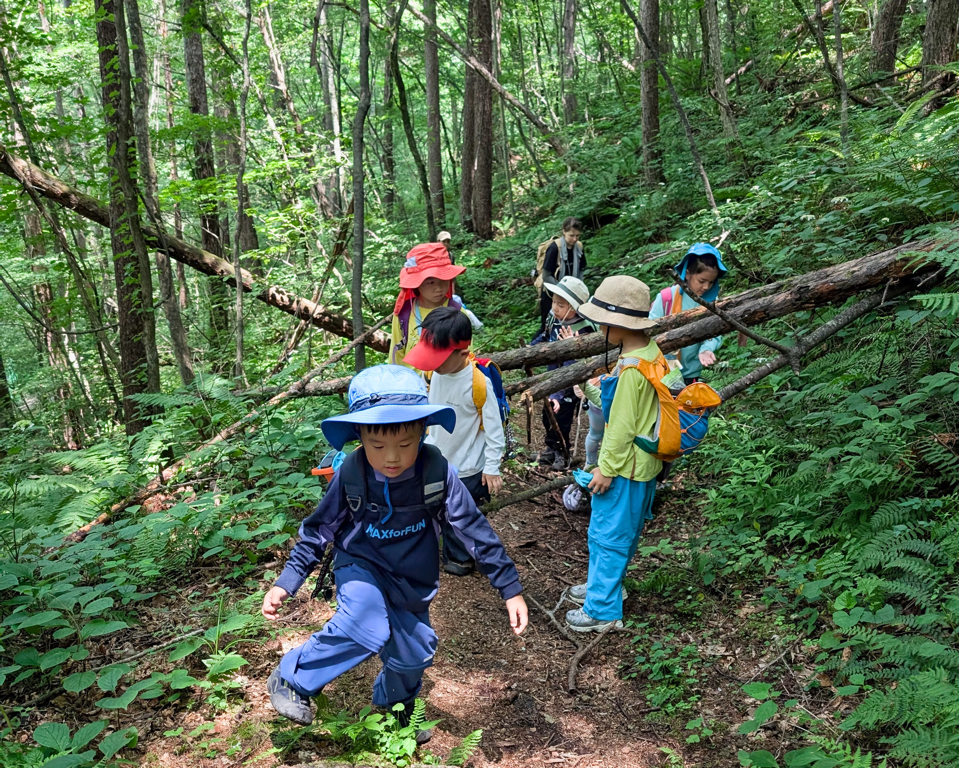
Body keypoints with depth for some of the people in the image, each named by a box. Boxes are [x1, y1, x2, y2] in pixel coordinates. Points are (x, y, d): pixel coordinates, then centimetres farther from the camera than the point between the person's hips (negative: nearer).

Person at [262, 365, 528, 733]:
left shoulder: (437, 472, -24)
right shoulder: (350, 475, -23)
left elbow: (473, 528, -14)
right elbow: (318, 530, -7)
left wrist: (510, 588, -12)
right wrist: (286, 582, -11)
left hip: (411, 579, 3)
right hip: (361, 566, -2)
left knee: (413, 654, 13)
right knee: (367, 626, -31)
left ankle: (396, 706, 49)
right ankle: (291, 680, -7)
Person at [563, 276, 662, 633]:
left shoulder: (631, 369, -26)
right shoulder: (651, 352, 2)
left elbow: (622, 426, -22)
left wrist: (607, 469, -14)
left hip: (625, 466, -10)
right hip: (643, 463, 10)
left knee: (607, 534, 3)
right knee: (623, 530, 22)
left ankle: (602, 610, 15)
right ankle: (604, 586, 40)